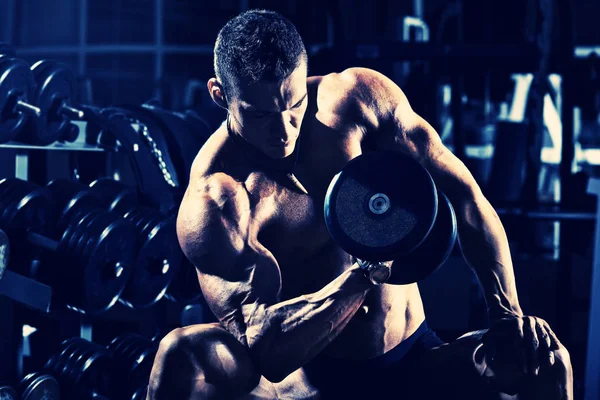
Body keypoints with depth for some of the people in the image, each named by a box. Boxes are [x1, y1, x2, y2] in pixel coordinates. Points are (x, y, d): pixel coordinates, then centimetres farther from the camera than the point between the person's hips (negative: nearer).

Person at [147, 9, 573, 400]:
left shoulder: (360, 96, -6)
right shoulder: (212, 201, -18)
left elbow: (462, 193, -1)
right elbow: (266, 351, -26)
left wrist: (508, 315, -11)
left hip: (417, 362, 4)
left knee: (546, 359, -23)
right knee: (181, 355, -32)